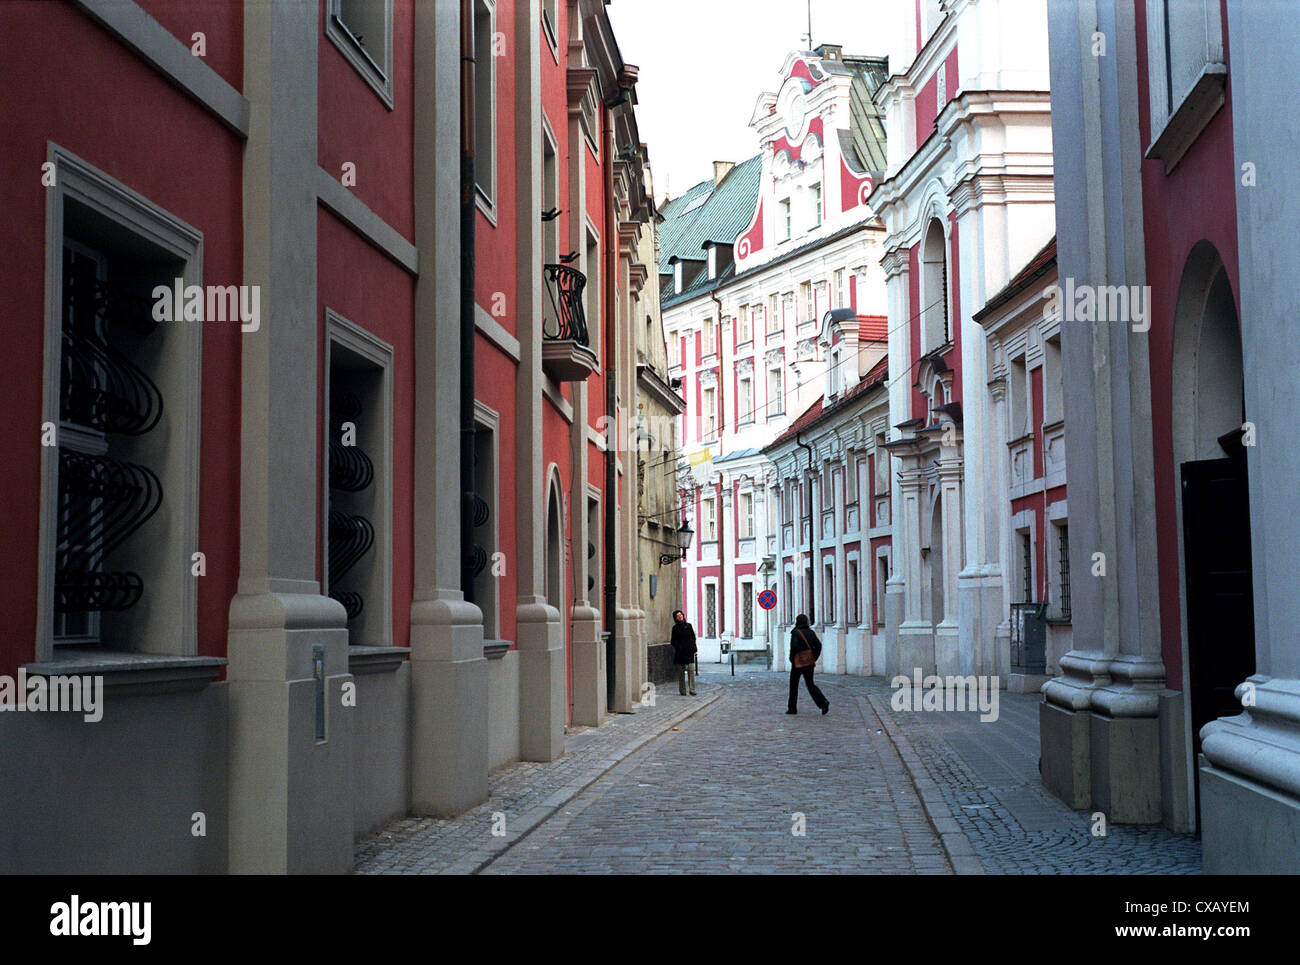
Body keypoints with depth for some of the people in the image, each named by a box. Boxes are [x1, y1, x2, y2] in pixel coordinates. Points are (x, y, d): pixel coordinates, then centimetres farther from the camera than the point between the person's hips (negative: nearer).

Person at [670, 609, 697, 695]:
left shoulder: (688, 626, 10)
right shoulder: (675, 628, 5)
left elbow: (693, 637, 12)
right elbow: (673, 641, 4)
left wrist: (693, 648, 0)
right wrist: (678, 648, -11)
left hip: (689, 652, 1)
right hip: (680, 652, -1)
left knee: (691, 670, -9)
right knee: (681, 672, 0)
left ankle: (692, 690, -8)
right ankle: (682, 691, 6)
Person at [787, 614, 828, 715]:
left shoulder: (795, 632, -10)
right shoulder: (810, 632, 6)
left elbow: (794, 646, -21)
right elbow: (818, 645, 0)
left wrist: (791, 658, -7)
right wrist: (814, 658, 6)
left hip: (798, 662, -5)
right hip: (809, 662, 5)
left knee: (793, 685, 10)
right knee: (810, 684, 10)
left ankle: (792, 708, 14)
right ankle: (823, 702, -11)